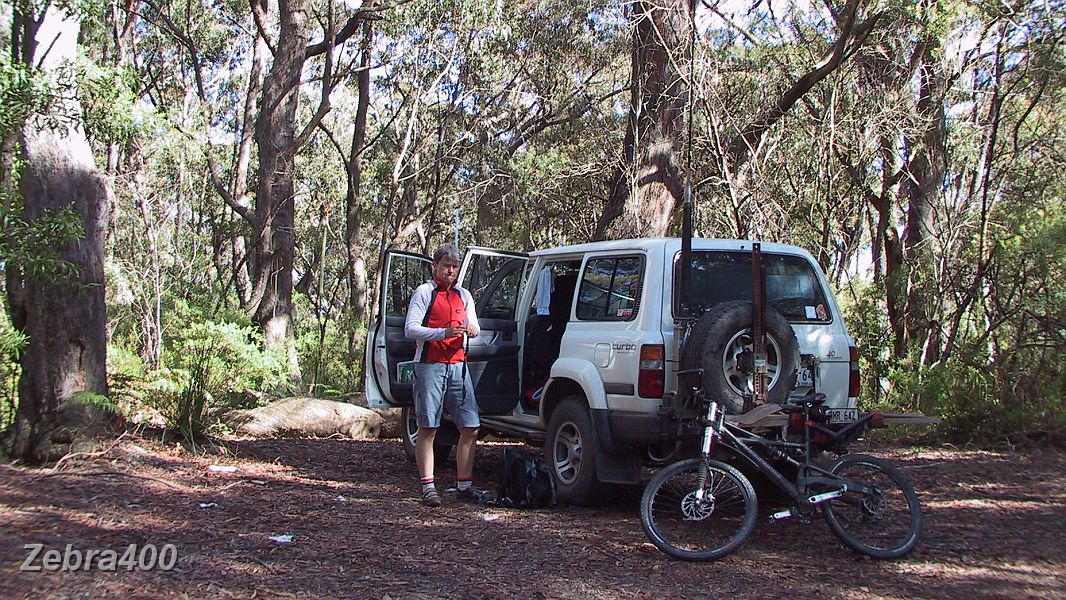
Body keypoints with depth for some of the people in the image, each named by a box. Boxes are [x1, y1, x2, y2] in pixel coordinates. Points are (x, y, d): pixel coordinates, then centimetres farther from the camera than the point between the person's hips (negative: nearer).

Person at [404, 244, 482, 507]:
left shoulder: (463, 295, 18)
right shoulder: (424, 292, 1)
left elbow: (473, 326, 19)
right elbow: (410, 329, -8)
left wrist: (473, 329, -7)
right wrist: (443, 332, -22)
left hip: (458, 365, 5)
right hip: (430, 365, -5)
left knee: (470, 427, 1)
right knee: (427, 429, -1)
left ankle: (464, 485, 10)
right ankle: (428, 488, 2)